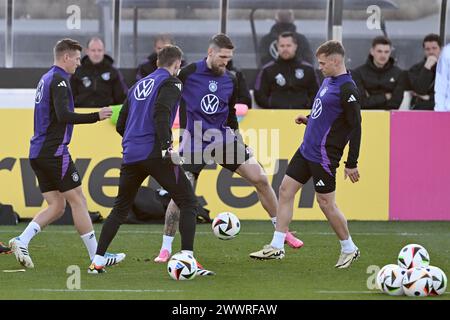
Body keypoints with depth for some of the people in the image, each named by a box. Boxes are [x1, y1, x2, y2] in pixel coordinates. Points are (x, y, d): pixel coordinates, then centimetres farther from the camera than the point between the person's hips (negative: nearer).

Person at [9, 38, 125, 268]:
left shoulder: (45, 79, 18)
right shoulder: (59, 81, -12)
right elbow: (64, 116, -23)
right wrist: (96, 116, -21)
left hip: (38, 152, 9)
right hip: (54, 152, -9)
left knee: (56, 206, 8)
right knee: (78, 201, -4)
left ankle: (22, 241, -6)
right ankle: (97, 256, -1)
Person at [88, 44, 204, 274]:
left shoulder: (138, 86, 22)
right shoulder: (170, 83, 1)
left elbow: (121, 125, 21)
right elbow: (161, 114, -17)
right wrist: (167, 147, -22)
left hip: (131, 156, 7)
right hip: (155, 154, -7)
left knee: (120, 209, 18)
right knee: (188, 203, -1)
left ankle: (97, 261, 12)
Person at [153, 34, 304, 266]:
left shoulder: (230, 81, 5)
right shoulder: (188, 73, -9)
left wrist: (238, 137, 14)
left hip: (223, 139, 4)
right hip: (194, 142, -4)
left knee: (260, 179, -3)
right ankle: (166, 248, 3)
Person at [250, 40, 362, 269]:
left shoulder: (347, 89, -17)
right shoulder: (328, 81, 11)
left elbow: (355, 126, -18)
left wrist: (352, 164, -18)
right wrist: (308, 120, 8)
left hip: (324, 156, -9)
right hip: (307, 149, 9)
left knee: (326, 203, -2)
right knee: (286, 190, 6)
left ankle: (349, 249, 15)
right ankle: (277, 246, 9)